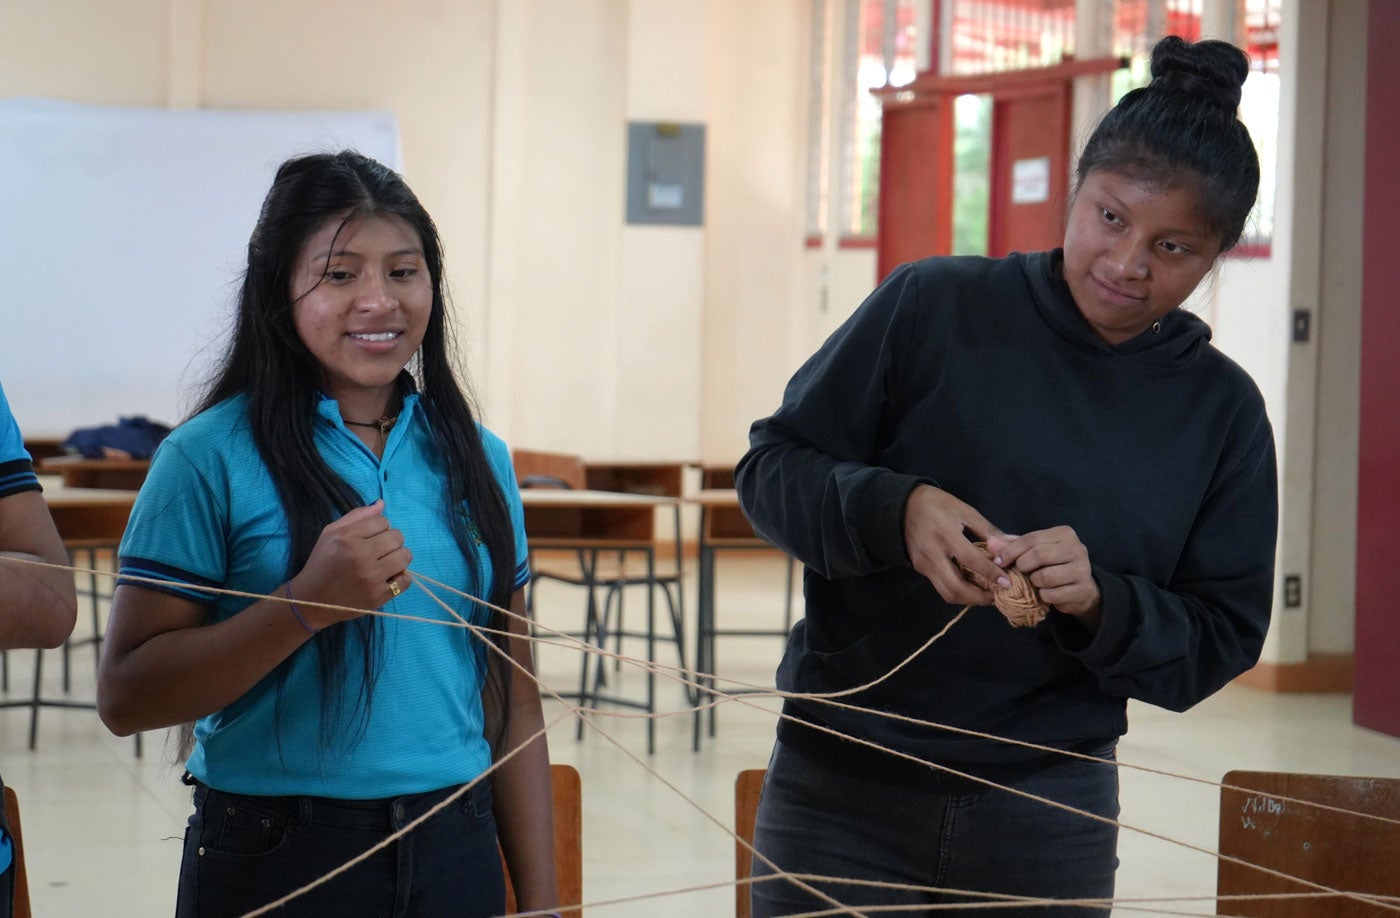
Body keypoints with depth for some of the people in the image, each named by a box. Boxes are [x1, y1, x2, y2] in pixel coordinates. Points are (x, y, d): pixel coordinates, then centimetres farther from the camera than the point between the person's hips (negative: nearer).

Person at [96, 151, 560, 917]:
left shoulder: (475, 460, 7)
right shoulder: (210, 459, -8)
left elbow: (511, 702, 11)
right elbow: (126, 698, -12)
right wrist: (310, 605, -22)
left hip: (455, 855, 4)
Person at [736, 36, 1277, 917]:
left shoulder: (1220, 410, 1)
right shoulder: (935, 306, -5)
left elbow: (1222, 640, 2)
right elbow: (771, 467, -2)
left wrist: (1101, 604, -17)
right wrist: (896, 507, -21)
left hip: (1049, 820, 2)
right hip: (845, 786, -2)